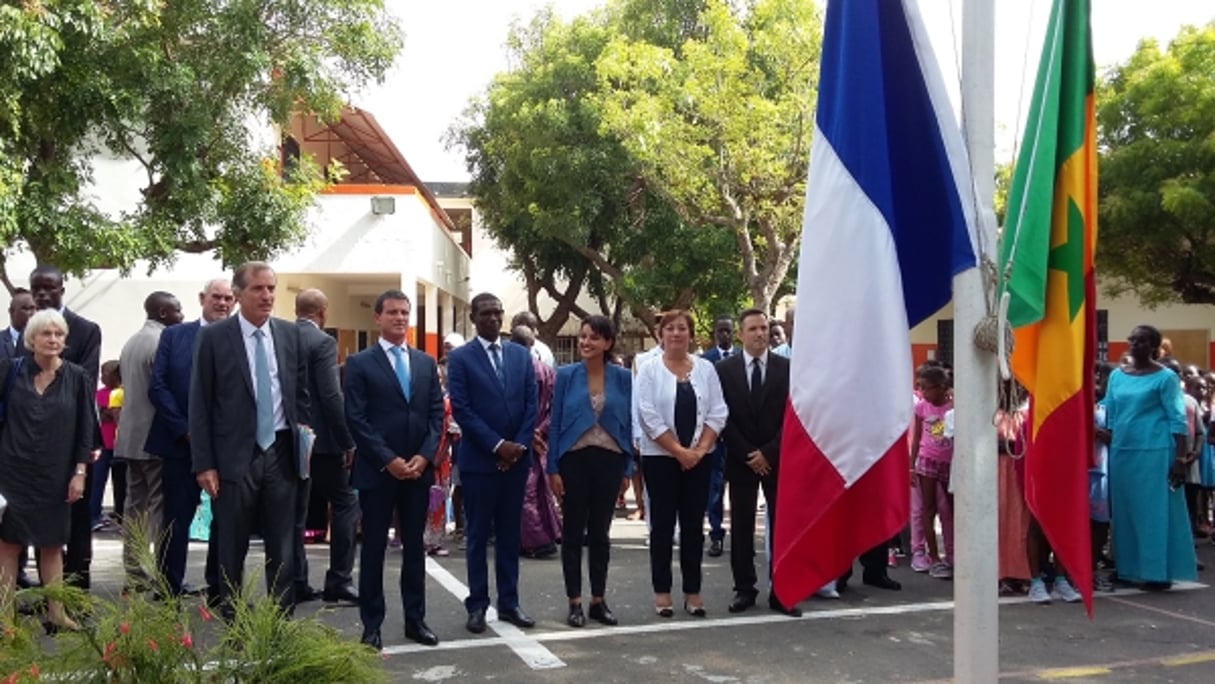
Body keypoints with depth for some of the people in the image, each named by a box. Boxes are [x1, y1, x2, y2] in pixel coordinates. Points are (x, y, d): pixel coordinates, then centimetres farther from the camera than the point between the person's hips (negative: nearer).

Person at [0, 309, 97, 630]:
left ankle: (56, 613, 15)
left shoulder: (76, 377, -2)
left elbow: (85, 426, -1)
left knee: (52, 544, 8)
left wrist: (80, 471, -5)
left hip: (54, 475, 0)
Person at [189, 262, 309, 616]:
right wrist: (204, 463, -8)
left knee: (283, 545, 8)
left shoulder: (290, 333, 6)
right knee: (232, 545, 7)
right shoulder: (214, 337, -3)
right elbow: (199, 403, -3)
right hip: (235, 455, -3)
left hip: (281, 451, 3)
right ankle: (232, 619, 18)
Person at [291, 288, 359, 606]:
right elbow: (331, 397, -18)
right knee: (345, 504, 4)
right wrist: (348, 442, -12)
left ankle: (297, 583, 15)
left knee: (296, 511, 11)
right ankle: (338, 580, 2)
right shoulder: (322, 342, -13)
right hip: (321, 439, -7)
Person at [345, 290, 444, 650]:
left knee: (414, 547, 10)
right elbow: (356, 419, -8)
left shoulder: (426, 363, 12)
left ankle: (415, 619, 19)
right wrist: (388, 460, -15)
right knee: (374, 548, 4)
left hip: (419, 468, 4)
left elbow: (437, 414, 8)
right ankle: (372, 624, 13)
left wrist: (425, 456, -7)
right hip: (377, 470, -4)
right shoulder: (360, 363, -2)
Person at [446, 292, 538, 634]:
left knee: (510, 535, 10)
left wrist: (519, 445, -7)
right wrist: (498, 445, -15)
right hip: (479, 460, -3)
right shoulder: (460, 358, -3)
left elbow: (531, 404, 6)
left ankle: (509, 603, 17)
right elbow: (461, 409, -10)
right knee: (478, 536, 4)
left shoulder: (521, 354, 9)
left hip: (517, 458, 4)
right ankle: (478, 605, 12)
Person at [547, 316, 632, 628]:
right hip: (574, 460, -1)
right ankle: (574, 602, 13)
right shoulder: (566, 375, -1)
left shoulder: (623, 378, 2)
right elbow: (555, 424, -1)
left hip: (608, 460, 1)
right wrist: (553, 468, -6)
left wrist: (627, 469, 1)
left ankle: (598, 600, 18)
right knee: (573, 532, 5)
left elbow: (628, 424, 5)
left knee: (601, 532, 9)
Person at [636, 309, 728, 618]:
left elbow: (717, 413, 2)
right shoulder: (649, 370, -2)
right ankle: (662, 591, 11)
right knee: (662, 525, 3)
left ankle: (693, 592, 13)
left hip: (699, 458, 3)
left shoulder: (705, 369, 6)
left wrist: (699, 449, -9)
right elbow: (649, 416, -9)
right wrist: (679, 451, -13)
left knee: (694, 525, 6)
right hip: (661, 457, -2)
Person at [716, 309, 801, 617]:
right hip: (740, 460, 0)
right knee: (741, 527, 4)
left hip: (777, 459, 0)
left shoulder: (787, 368, 1)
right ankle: (744, 589, 13)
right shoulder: (725, 369, 1)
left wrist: (768, 452, -10)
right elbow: (723, 418, -2)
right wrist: (747, 455, -9)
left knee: (782, 525, 1)